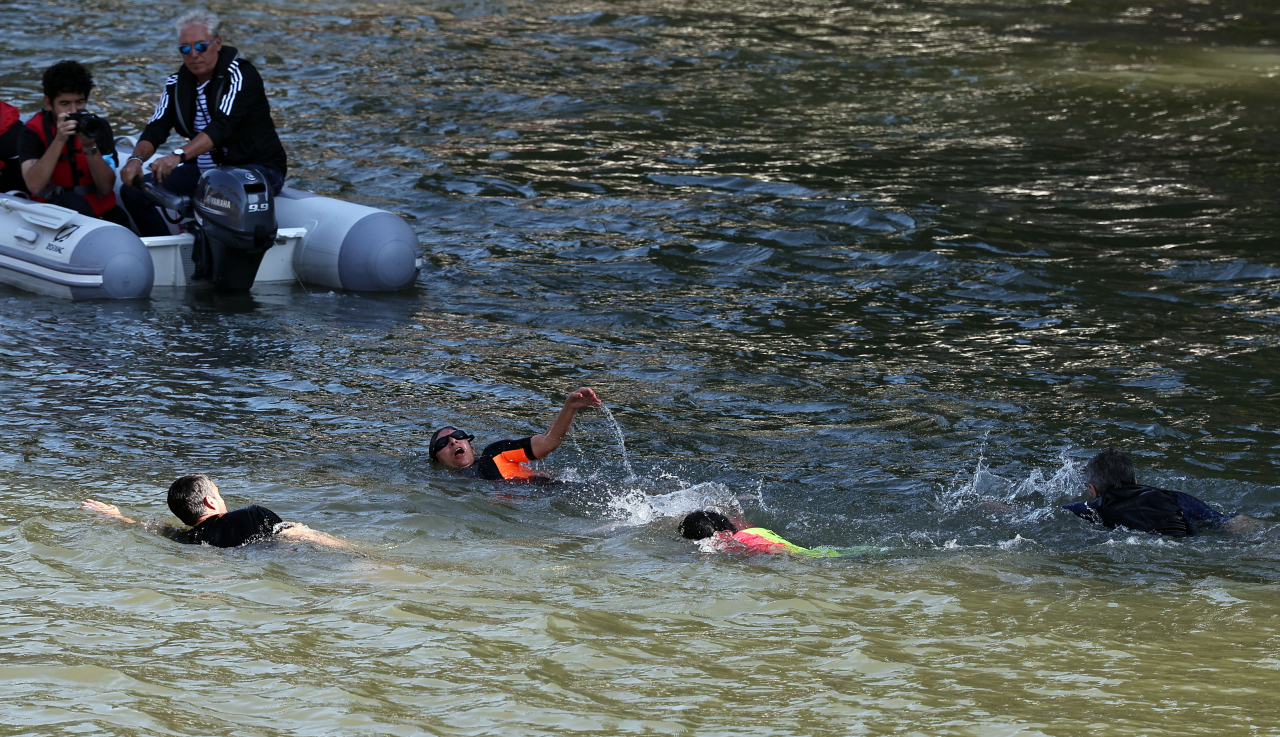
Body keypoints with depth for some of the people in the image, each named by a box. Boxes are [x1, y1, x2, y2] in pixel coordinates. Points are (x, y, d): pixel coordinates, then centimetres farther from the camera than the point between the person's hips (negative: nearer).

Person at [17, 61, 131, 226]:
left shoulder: (99, 127, 2)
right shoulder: (34, 132, -4)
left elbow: (106, 188, -6)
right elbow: (34, 186, -20)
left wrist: (90, 147, -20)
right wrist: (59, 140, -26)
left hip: (101, 212, 2)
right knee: (72, 201, -33)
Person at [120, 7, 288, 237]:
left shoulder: (240, 74, -15)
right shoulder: (178, 82, 5)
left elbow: (222, 126, -29)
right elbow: (156, 129, -3)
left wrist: (178, 155, -44)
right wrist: (136, 159, -27)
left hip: (257, 168, -7)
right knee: (134, 190, -9)